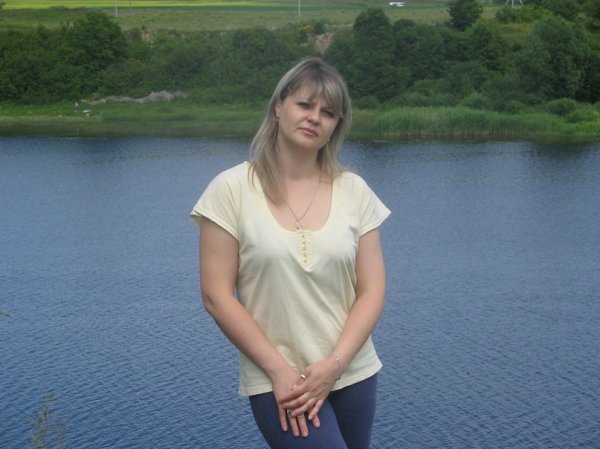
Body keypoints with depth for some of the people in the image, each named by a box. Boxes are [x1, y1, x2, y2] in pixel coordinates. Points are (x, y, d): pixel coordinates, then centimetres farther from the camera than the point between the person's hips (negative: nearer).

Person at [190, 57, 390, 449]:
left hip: (353, 374, 4)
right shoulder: (232, 189, -7)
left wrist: (334, 365, -12)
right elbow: (217, 296, -8)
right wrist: (279, 370, -13)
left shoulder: (354, 191, 1)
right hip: (276, 382, -3)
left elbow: (372, 290, 0)